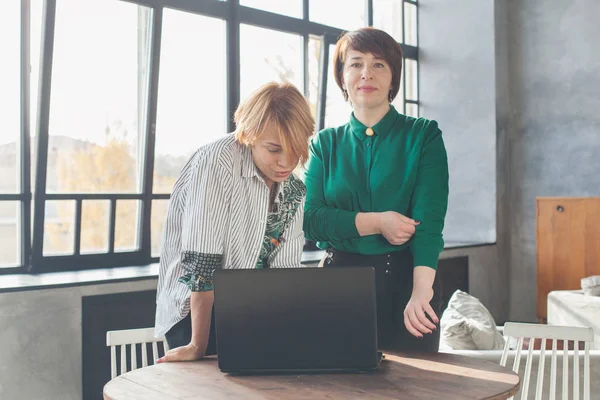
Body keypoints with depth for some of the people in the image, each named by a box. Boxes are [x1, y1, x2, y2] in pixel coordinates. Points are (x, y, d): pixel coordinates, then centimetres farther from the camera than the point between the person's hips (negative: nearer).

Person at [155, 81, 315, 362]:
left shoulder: (293, 191, 2)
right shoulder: (215, 163, -18)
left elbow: (284, 269, -1)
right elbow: (201, 263, -23)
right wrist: (198, 346, -24)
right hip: (195, 311, -6)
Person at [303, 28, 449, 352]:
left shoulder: (423, 136, 1)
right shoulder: (325, 144, 8)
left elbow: (429, 219, -11)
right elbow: (310, 219, -3)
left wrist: (421, 290, -25)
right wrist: (377, 222, -16)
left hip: (404, 278, -1)